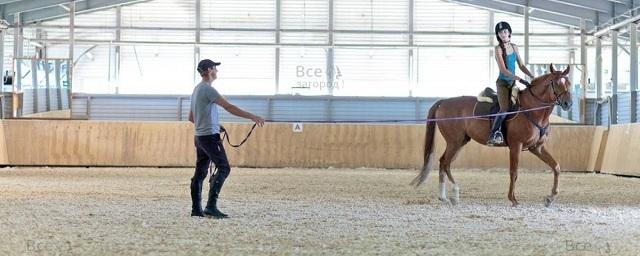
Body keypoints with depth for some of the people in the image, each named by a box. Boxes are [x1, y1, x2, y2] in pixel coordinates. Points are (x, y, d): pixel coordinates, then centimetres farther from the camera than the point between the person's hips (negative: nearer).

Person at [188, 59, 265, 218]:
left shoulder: (196, 90, 17)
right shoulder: (207, 89, -14)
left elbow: (191, 118, 24)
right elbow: (229, 107, -22)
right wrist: (252, 117, -23)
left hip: (199, 136, 10)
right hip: (210, 136, -10)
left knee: (200, 172, 10)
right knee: (223, 168, -12)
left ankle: (196, 209, 10)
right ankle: (211, 206, -19)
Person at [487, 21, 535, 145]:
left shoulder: (514, 47, 8)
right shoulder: (498, 48, -11)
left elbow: (521, 65, 13)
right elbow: (503, 69, -19)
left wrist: (532, 76, -2)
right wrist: (520, 79, -25)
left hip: (513, 82, 7)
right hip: (502, 82, -7)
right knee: (505, 109, -23)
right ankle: (493, 135, -27)